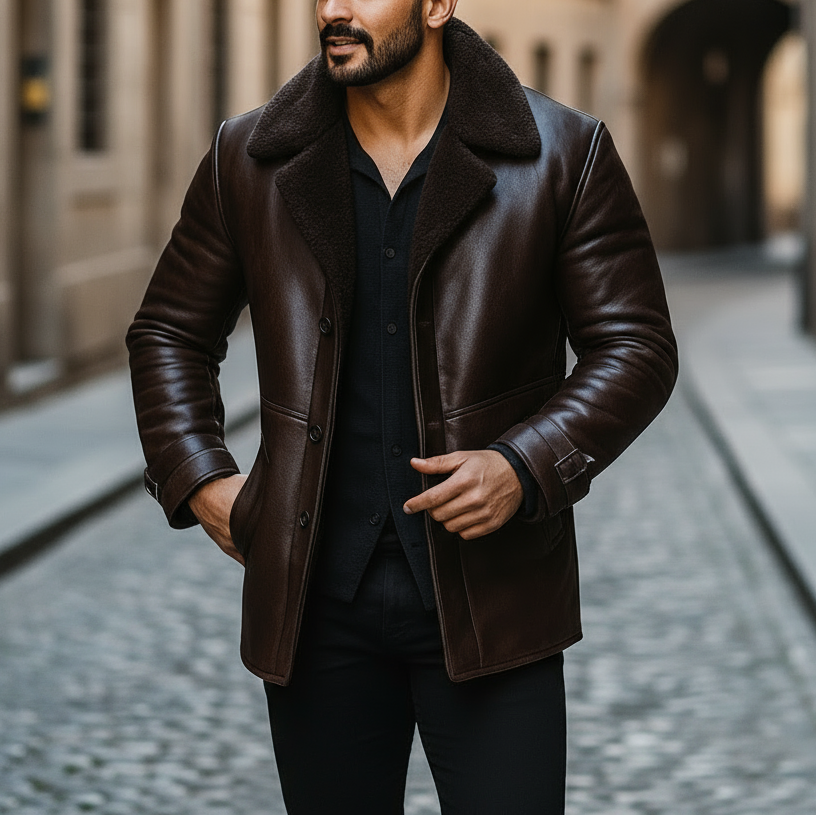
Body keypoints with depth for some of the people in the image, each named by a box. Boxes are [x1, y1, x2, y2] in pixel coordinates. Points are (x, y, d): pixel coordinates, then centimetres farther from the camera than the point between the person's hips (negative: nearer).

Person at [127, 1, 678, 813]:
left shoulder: (564, 156, -2)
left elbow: (635, 348, -1)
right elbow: (169, 332, 17)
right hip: (316, 600, 2)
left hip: (487, 601, -2)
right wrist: (197, 480, 4)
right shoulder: (251, 161, 5)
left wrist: (525, 470, -15)